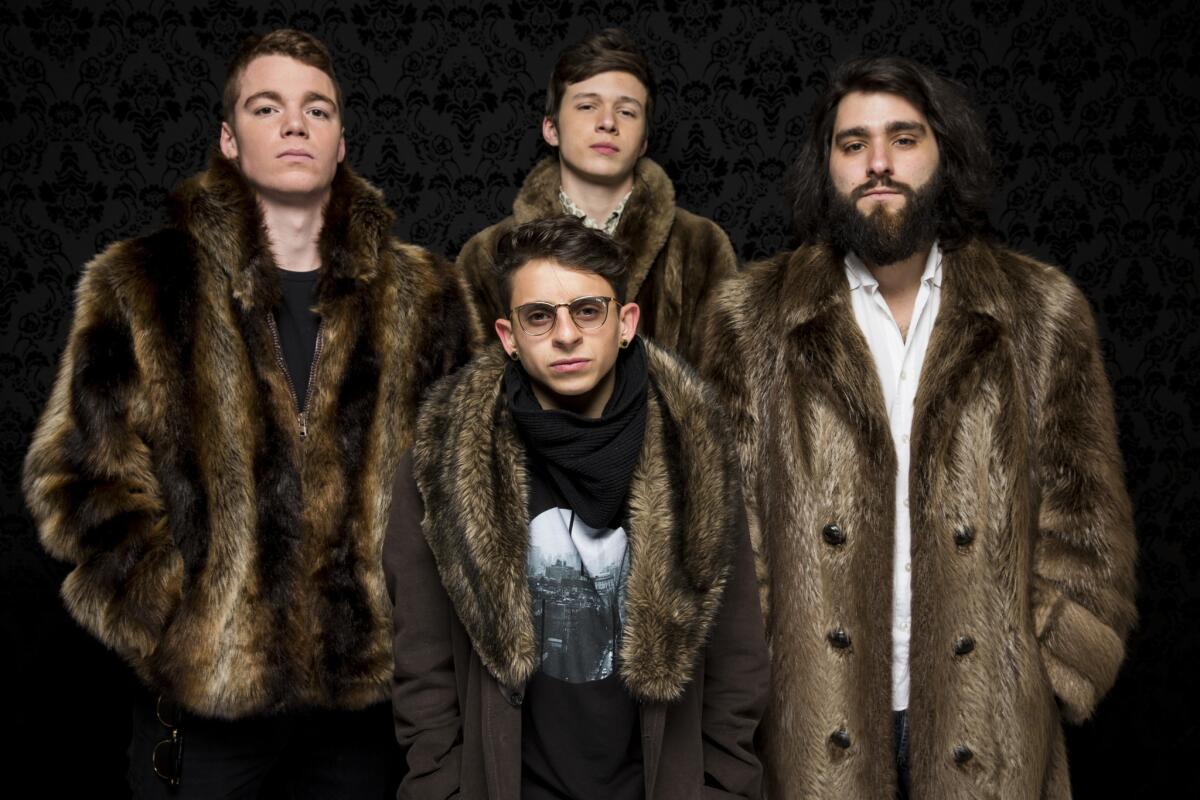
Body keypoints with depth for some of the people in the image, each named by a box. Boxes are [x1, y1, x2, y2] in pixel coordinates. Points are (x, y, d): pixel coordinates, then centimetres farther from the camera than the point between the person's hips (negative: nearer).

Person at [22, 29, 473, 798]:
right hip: (205, 692, -1)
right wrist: (178, 626, -8)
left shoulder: (420, 296, 5)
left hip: (368, 681, 2)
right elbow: (81, 476, -1)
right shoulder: (143, 287, 0)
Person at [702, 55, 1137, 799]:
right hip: (818, 716, 0)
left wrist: (1050, 675, -4)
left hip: (987, 714, 1)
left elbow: (1083, 518, 3)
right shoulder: (755, 317, 1)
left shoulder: (1044, 312, 2)